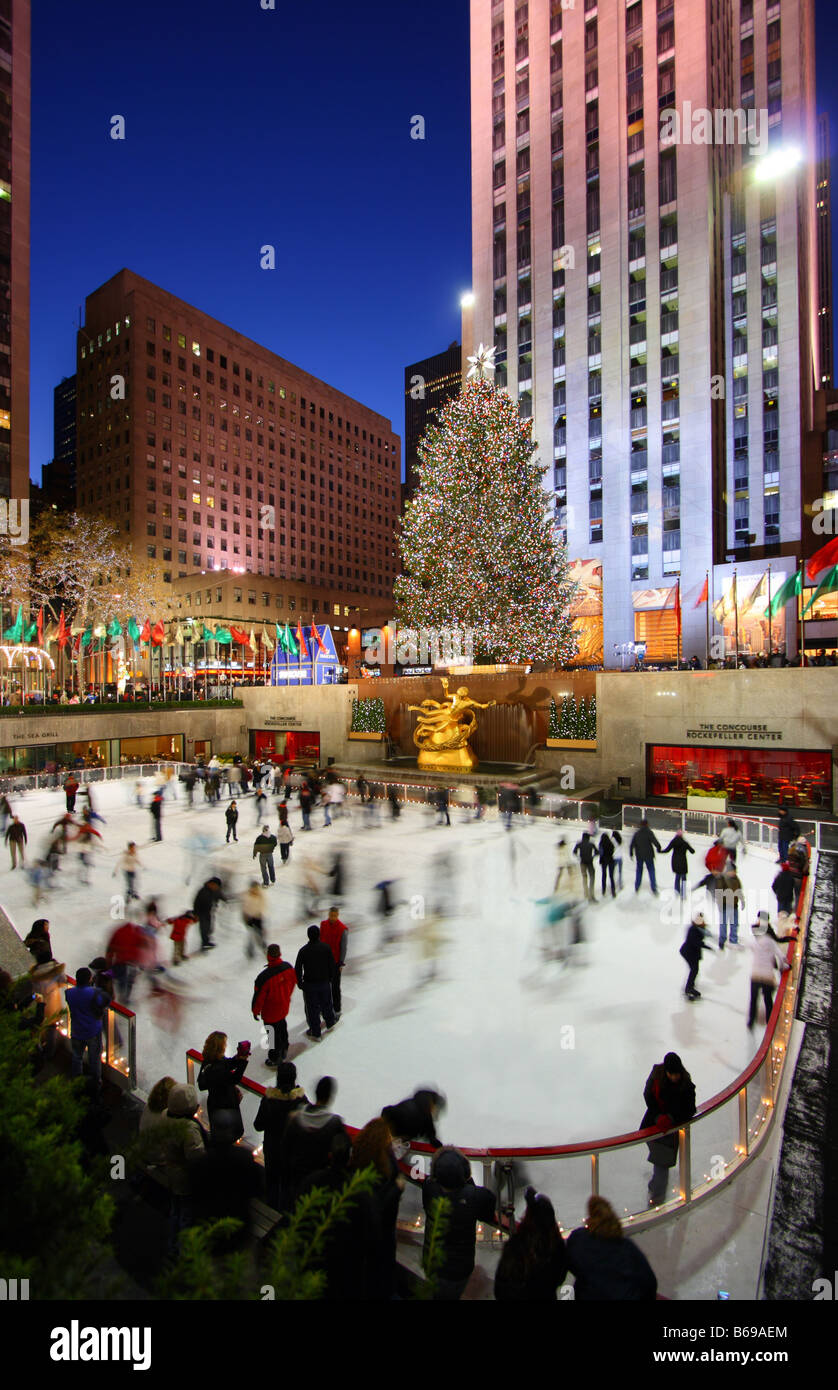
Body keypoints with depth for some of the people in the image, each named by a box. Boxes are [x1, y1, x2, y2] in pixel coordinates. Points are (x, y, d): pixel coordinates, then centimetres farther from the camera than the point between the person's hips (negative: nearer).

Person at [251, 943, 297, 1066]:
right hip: (284, 1007, 5)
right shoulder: (288, 967, -19)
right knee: (282, 1027, 29)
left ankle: (275, 1058, 38)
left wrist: (255, 1010, -2)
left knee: (273, 1034, 17)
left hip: (270, 1012, -5)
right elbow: (293, 982, 0)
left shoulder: (264, 977, -36)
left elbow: (259, 996, -23)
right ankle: (284, 1050, 51)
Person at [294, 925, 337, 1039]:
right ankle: (330, 1023, 42)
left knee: (312, 1008, 12)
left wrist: (300, 983, 3)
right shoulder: (326, 947, -11)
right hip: (325, 982, 2)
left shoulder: (303, 950, -16)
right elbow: (332, 965, -4)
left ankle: (315, 1032, 22)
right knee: (326, 1004, 23)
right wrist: (330, 978, 11)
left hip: (309, 984, -2)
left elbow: (297, 969, -11)